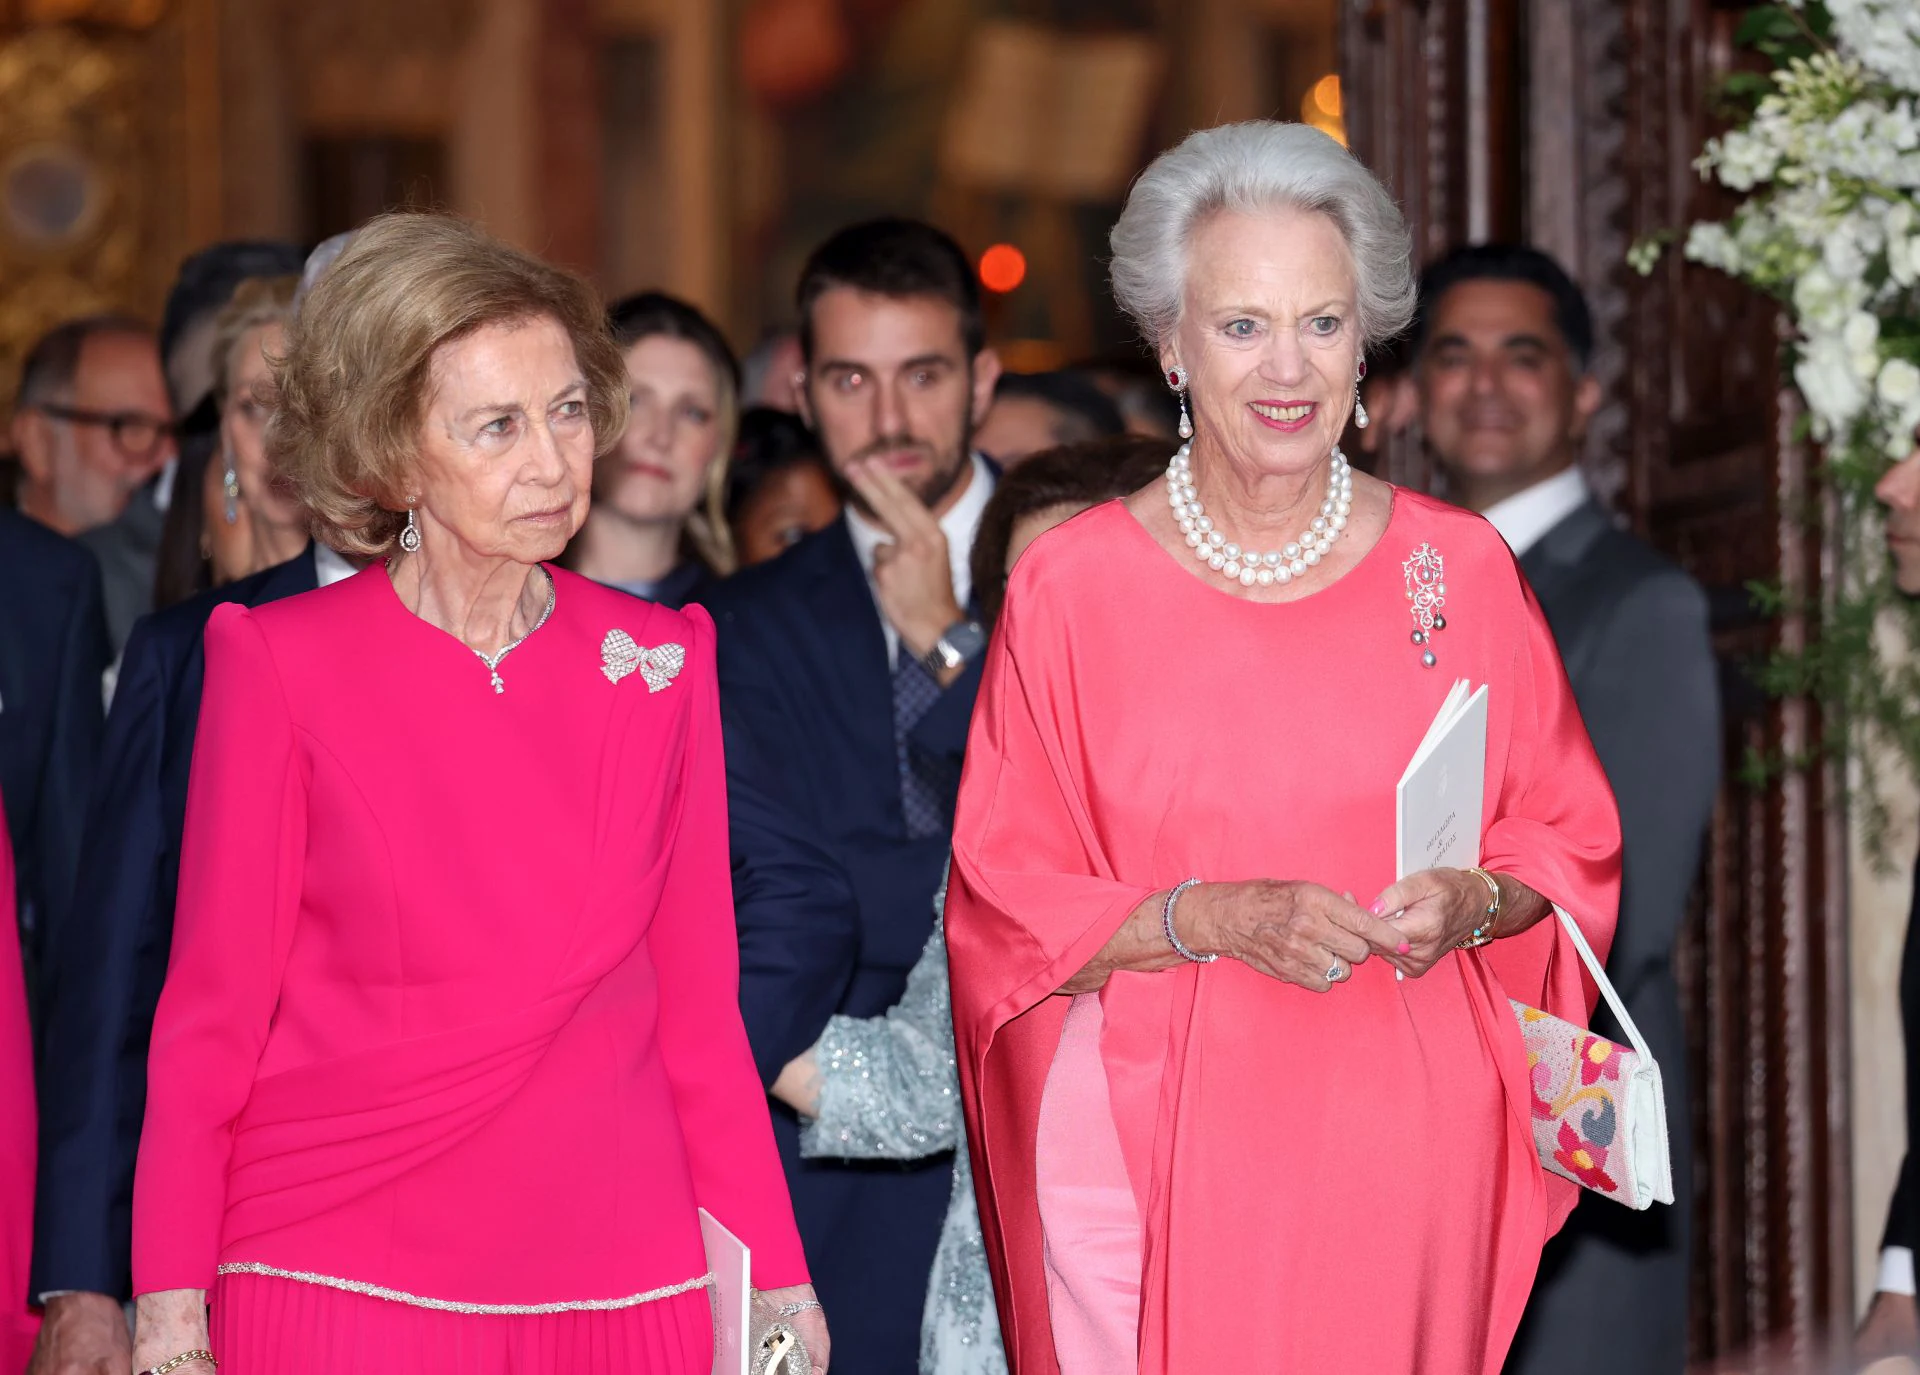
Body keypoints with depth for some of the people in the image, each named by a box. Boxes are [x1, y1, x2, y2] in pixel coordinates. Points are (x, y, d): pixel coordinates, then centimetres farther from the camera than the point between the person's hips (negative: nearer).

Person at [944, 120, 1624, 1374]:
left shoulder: (1462, 571, 4)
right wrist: (1218, 919, -17)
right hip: (1154, 1162, -1)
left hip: (1407, 1151, 1)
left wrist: (1476, 903, -11)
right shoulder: (1073, 588, -1)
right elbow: (1008, 904, -1)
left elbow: (1574, 843, 10)